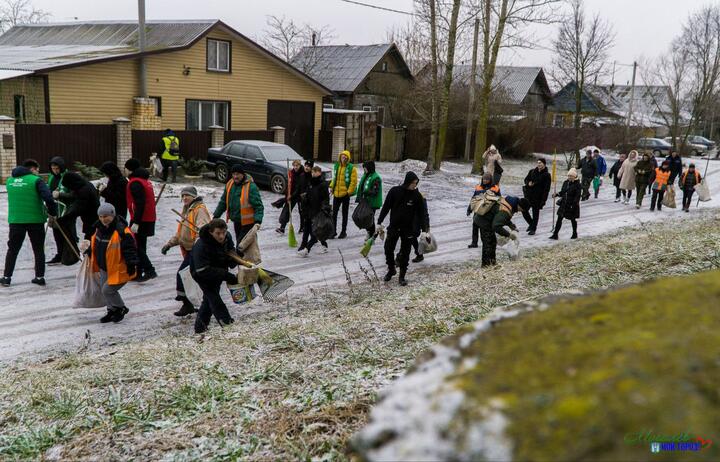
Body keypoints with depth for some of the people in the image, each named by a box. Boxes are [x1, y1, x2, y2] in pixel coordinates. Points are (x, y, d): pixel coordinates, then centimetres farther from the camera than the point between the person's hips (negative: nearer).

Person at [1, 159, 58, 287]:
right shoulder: (36, 180, -7)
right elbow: (48, 197, -19)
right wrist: (52, 214, -6)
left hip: (15, 220, 3)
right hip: (35, 220, -3)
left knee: (12, 249, 15)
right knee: (39, 250, 9)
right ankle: (40, 277, 12)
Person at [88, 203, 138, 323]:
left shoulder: (122, 231, -24)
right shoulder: (99, 228, 2)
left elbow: (130, 249, -23)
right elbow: (95, 244, 22)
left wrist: (131, 264, -26)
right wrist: (89, 252, 26)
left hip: (118, 269, -9)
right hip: (104, 268, 9)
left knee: (108, 290, -8)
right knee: (104, 289, 16)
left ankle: (121, 309, 16)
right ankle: (112, 310, 34)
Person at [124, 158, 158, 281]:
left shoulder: (135, 183, -15)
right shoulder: (145, 180, 15)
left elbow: (139, 203, -24)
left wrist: (136, 222, -25)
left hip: (140, 220, -10)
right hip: (148, 219, 10)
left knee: (135, 246, -6)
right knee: (140, 246, 14)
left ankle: (149, 270, -11)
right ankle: (138, 273, 20)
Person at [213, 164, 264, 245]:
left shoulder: (251, 187, -17)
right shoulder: (229, 185, 5)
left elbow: (258, 206, -20)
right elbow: (223, 202, 17)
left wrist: (258, 221, -31)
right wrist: (216, 216, 16)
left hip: (248, 223, -7)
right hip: (236, 221, 8)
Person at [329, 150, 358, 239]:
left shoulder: (351, 168, -9)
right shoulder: (337, 166, 8)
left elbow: (353, 181, -11)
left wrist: (349, 191, -15)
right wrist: (331, 186, 8)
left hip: (345, 194, -5)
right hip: (336, 193, 5)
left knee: (344, 213, 7)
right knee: (334, 213, 7)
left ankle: (344, 231, 17)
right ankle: (333, 231, 17)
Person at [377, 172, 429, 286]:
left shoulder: (417, 195, -7)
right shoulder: (394, 191, -9)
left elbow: (420, 213, -2)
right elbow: (386, 207, -2)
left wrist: (425, 228, -7)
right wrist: (379, 222, -5)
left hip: (408, 229, 0)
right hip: (393, 227, 1)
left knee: (405, 253, 4)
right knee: (388, 249, 6)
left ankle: (402, 276, 17)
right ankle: (391, 270, 30)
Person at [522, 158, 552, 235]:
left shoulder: (547, 175, -6)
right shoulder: (532, 172, 6)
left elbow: (546, 189, -9)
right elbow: (526, 179, 20)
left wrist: (543, 200, -16)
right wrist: (528, 183, -6)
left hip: (538, 197, -4)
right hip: (528, 195, 4)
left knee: (535, 213, 3)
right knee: (524, 210, 3)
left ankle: (533, 229, 15)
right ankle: (531, 223, 26)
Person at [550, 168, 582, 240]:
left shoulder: (577, 185, -12)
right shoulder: (565, 183, 6)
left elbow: (578, 196, -16)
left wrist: (574, 204, -25)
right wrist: (556, 195, -4)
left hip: (572, 205, -5)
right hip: (563, 204, 5)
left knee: (573, 219, 11)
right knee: (559, 218, 0)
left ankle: (575, 234, 30)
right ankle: (555, 234, 1)